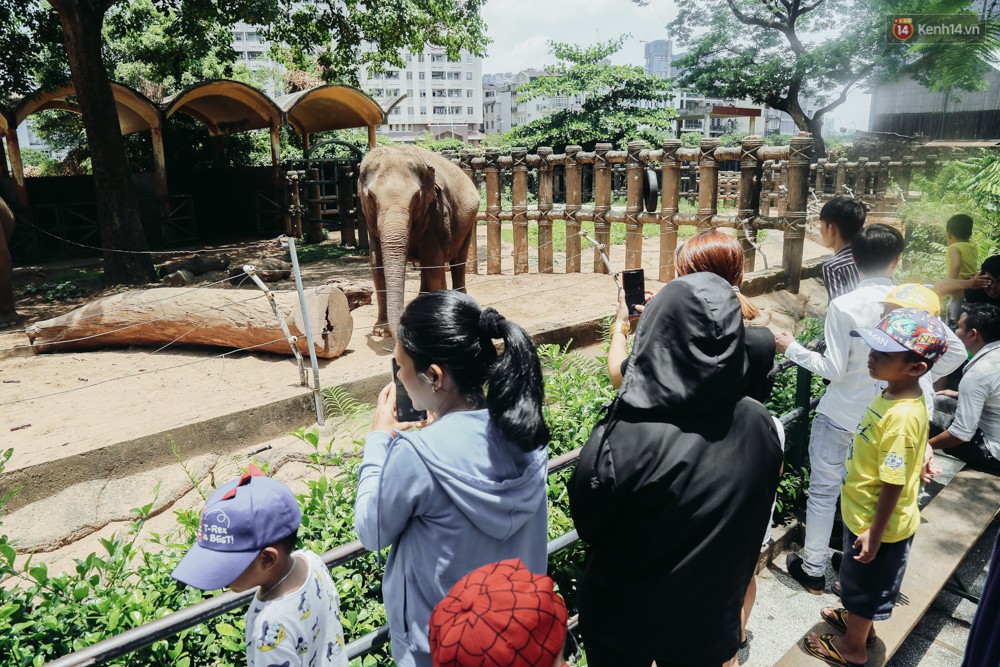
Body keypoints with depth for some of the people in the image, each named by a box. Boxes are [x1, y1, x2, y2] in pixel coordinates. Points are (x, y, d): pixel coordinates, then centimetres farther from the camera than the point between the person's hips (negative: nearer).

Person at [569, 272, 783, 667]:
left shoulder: (620, 441, -34)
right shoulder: (760, 426, -21)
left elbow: (586, 526, -15)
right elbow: (754, 524, -3)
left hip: (623, 621, -2)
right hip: (712, 619, 3)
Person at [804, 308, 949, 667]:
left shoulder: (902, 416, -34)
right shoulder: (894, 394, -6)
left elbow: (893, 483, -28)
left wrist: (874, 533, -19)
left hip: (877, 523, -8)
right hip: (863, 512, 8)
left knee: (864, 584, 16)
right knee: (861, 582, 29)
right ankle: (860, 622, 53)